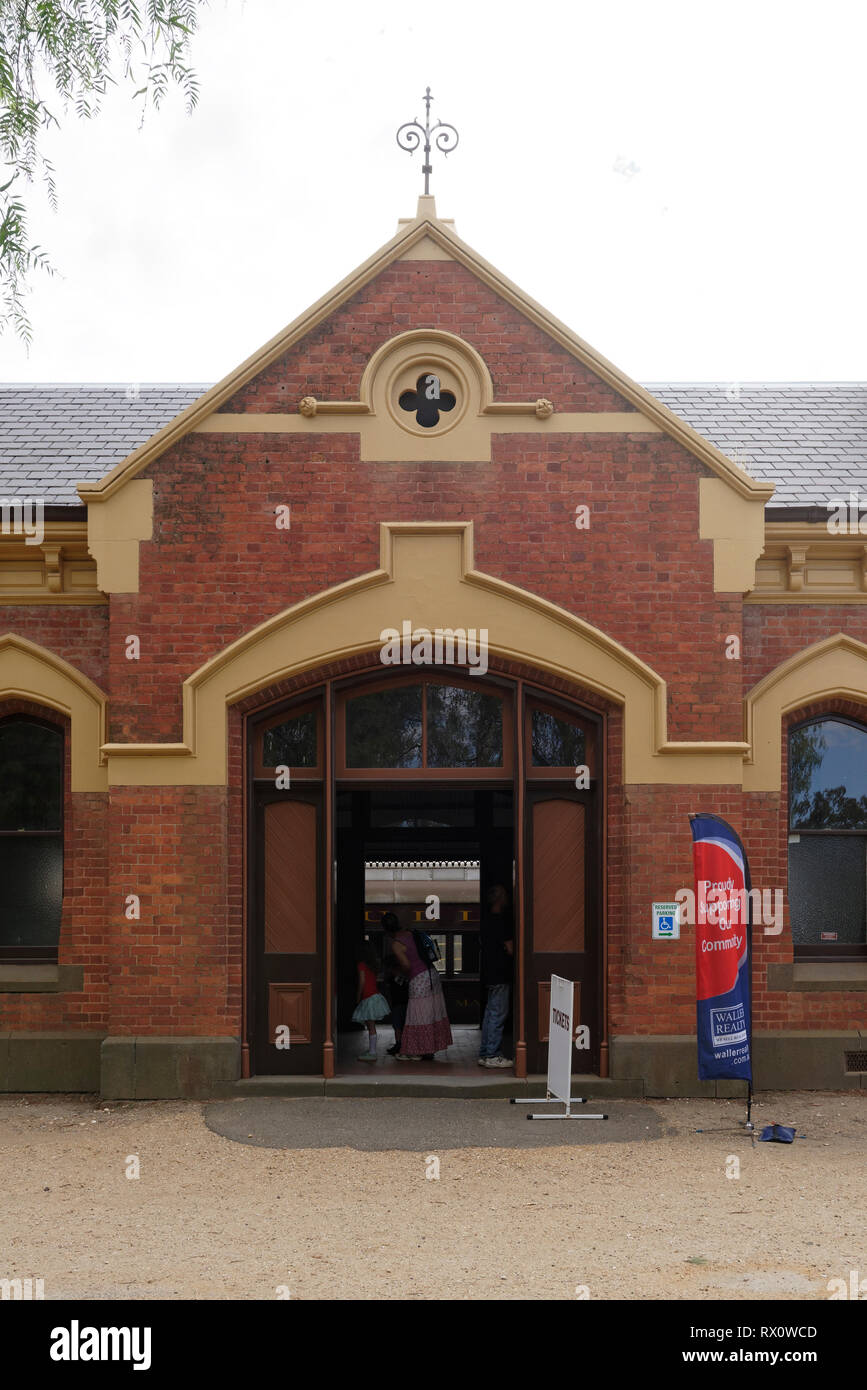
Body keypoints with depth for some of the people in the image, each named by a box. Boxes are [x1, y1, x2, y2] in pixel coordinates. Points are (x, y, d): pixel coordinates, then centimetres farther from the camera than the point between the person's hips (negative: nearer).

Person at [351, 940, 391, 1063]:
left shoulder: (361, 964, -10)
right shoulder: (372, 965, 13)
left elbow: (362, 981, -15)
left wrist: (358, 997, -5)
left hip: (368, 997, -8)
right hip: (375, 995, 8)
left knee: (371, 1026, -8)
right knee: (370, 1026, 15)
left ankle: (372, 1053, -9)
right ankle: (371, 1050, 20)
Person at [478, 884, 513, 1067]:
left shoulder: (486, 919, 13)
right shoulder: (501, 920, -16)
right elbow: (510, 949, -16)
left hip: (488, 972, 10)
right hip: (500, 974, -10)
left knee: (490, 1012, 13)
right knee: (498, 1013, -6)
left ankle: (484, 1054, 16)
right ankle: (492, 1055, -5)